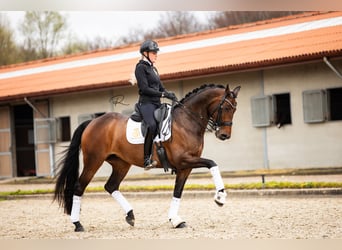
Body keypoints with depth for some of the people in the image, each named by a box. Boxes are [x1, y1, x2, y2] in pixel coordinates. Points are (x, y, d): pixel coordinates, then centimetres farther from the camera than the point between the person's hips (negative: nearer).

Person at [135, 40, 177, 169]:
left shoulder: (153, 68, 23)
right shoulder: (141, 67, -3)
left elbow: (161, 87, 23)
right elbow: (144, 88, -13)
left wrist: (171, 95, 3)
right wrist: (163, 94, -17)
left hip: (157, 103, 10)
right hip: (146, 102, -10)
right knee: (152, 125, -33)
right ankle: (147, 158, -32)